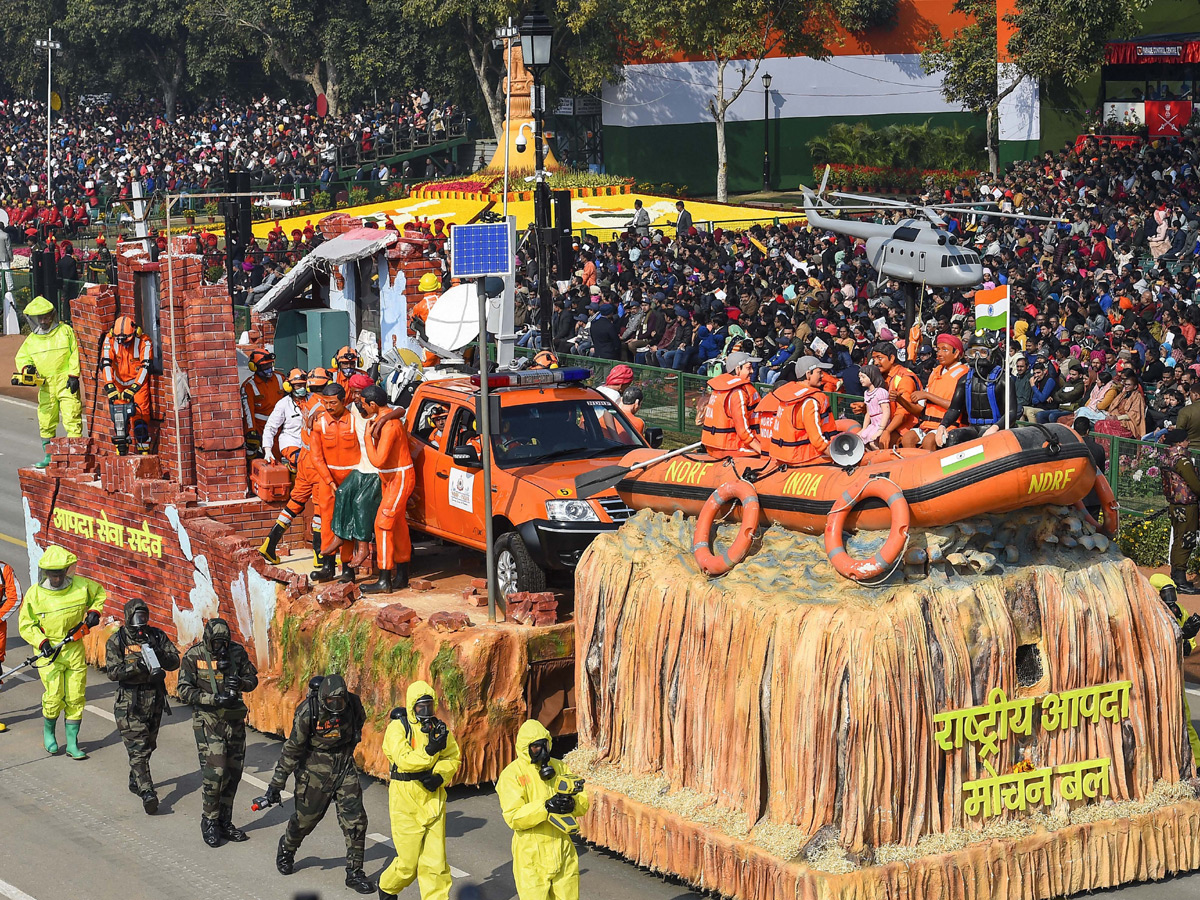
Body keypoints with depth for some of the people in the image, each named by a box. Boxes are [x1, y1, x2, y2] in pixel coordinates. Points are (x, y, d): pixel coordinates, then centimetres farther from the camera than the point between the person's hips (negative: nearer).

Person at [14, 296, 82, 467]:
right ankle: (49, 455, 19)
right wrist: (26, 367, -4)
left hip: (66, 384, -5)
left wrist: (73, 375, -8)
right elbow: (21, 357, 19)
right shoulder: (31, 340, 12)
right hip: (46, 387, 5)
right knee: (46, 423, 8)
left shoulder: (65, 331, 1)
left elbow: (75, 354, -1)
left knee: (72, 420, -10)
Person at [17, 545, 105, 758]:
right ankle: (48, 731, 22)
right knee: (54, 698, -8)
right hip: (49, 652, -2)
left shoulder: (81, 586, -6)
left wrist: (94, 612, 0)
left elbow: (100, 593, 16)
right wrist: (41, 642, -16)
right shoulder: (34, 594, -9)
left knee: (75, 698, 3)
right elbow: (26, 625, -2)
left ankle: (72, 743, 14)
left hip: (75, 651, 2)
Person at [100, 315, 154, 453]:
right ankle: (121, 453, 3)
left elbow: (145, 367, -23)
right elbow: (106, 364, -19)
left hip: (138, 384, -2)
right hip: (119, 384, 2)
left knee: (140, 417, -11)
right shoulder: (110, 340, -13)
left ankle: (143, 452, -6)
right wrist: (110, 387, -30)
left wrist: (133, 389, -31)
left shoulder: (144, 342, -19)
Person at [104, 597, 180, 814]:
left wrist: (159, 655, -20)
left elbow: (175, 662, 0)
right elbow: (112, 672, -13)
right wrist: (137, 666, -27)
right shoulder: (117, 641, -6)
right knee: (137, 747, -10)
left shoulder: (157, 636, 3)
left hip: (155, 698, 4)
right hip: (130, 700, -4)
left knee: (148, 744, 16)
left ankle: (136, 780, 38)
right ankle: (147, 793, -17)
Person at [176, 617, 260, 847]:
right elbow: (184, 690, -12)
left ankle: (225, 822, 21)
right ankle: (209, 822, 5)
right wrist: (214, 699, -22)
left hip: (234, 720, 4)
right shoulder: (193, 656, -10)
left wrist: (241, 683, -16)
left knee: (233, 772, 8)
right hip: (208, 721, -4)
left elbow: (253, 679, 8)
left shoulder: (237, 652, -1)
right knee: (214, 772, -11)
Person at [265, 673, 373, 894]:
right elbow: (292, 749, -15)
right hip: (316, 770, -3)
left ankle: (354, 873, 6)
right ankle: (286, 851, 42)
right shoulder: (307, 712, -24)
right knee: (305, 817, 11)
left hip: (345, 768, 3)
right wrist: (277, 783, -11)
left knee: (355, 821, -4)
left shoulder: (353, 704, -14)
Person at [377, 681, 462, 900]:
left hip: (433, 799, 4)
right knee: (408, 861, 3)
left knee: (435, 859, 1)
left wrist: (440, 776, -10)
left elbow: (453, 758, 8)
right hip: (406, 801, -4)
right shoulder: (397, 727, -9)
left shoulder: (439, 728, 6)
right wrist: (429, 751, -36)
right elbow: (404, 759, -22)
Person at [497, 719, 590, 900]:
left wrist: (571, 803, -18)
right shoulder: (511, 774, -7)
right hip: (531, 856, -4)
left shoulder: (560, 767, 8)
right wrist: (546, 807, -28)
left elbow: (583, 802, 6)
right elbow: (513, 817, -17)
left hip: (563, 852, 4)